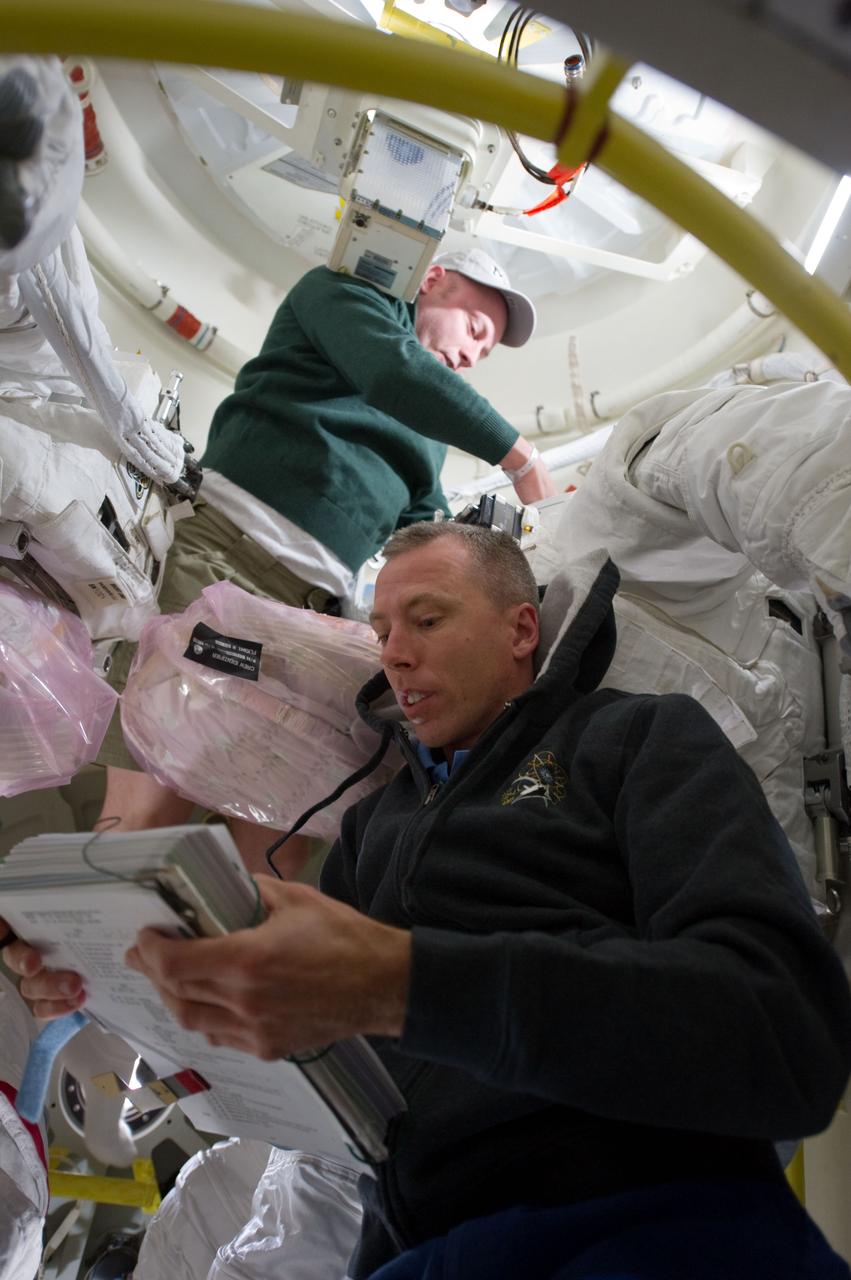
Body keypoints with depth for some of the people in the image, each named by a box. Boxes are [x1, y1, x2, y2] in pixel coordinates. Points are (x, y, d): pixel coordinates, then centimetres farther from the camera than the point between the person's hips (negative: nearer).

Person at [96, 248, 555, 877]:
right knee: (150, 813, -16)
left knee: (276, 847, -8)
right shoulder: (346, 289, 12)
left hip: (319, 604, 7)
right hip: (227, 550, -7)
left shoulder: (432, 431, 33)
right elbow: (394, 373, -8)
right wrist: (521, 457, -5)